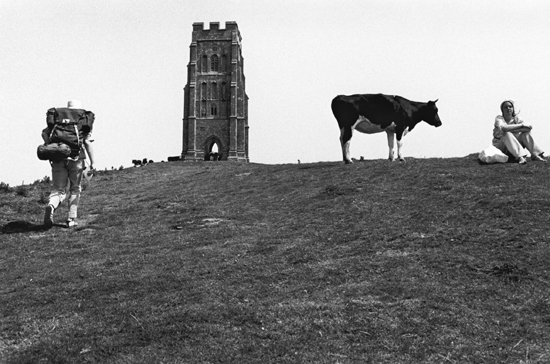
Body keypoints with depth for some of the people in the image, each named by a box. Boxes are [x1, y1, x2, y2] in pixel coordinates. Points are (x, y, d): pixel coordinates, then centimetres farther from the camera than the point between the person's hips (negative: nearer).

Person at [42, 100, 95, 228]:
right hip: (76, 159, -2)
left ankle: (51, 206, -27)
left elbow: (44, 133, 2)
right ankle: (71, 219, 8)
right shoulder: (83, 123, 6)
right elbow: (88, 142, -4)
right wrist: (92, 161, -5)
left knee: (58, 189, 6)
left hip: (58, 159, 2)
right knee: (75, 189, 14)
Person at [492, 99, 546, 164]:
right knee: (507, 134, -31)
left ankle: (535, 154, -23)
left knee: (525, 133, -15)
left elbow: (529, 127, -12)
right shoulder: (499, 118, -7)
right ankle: (520, 157, -43)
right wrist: (521, 125, -26)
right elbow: (503, 128, -31)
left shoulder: (516, 119, 4)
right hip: (500, 147, -4)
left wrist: (512, 130, -24)